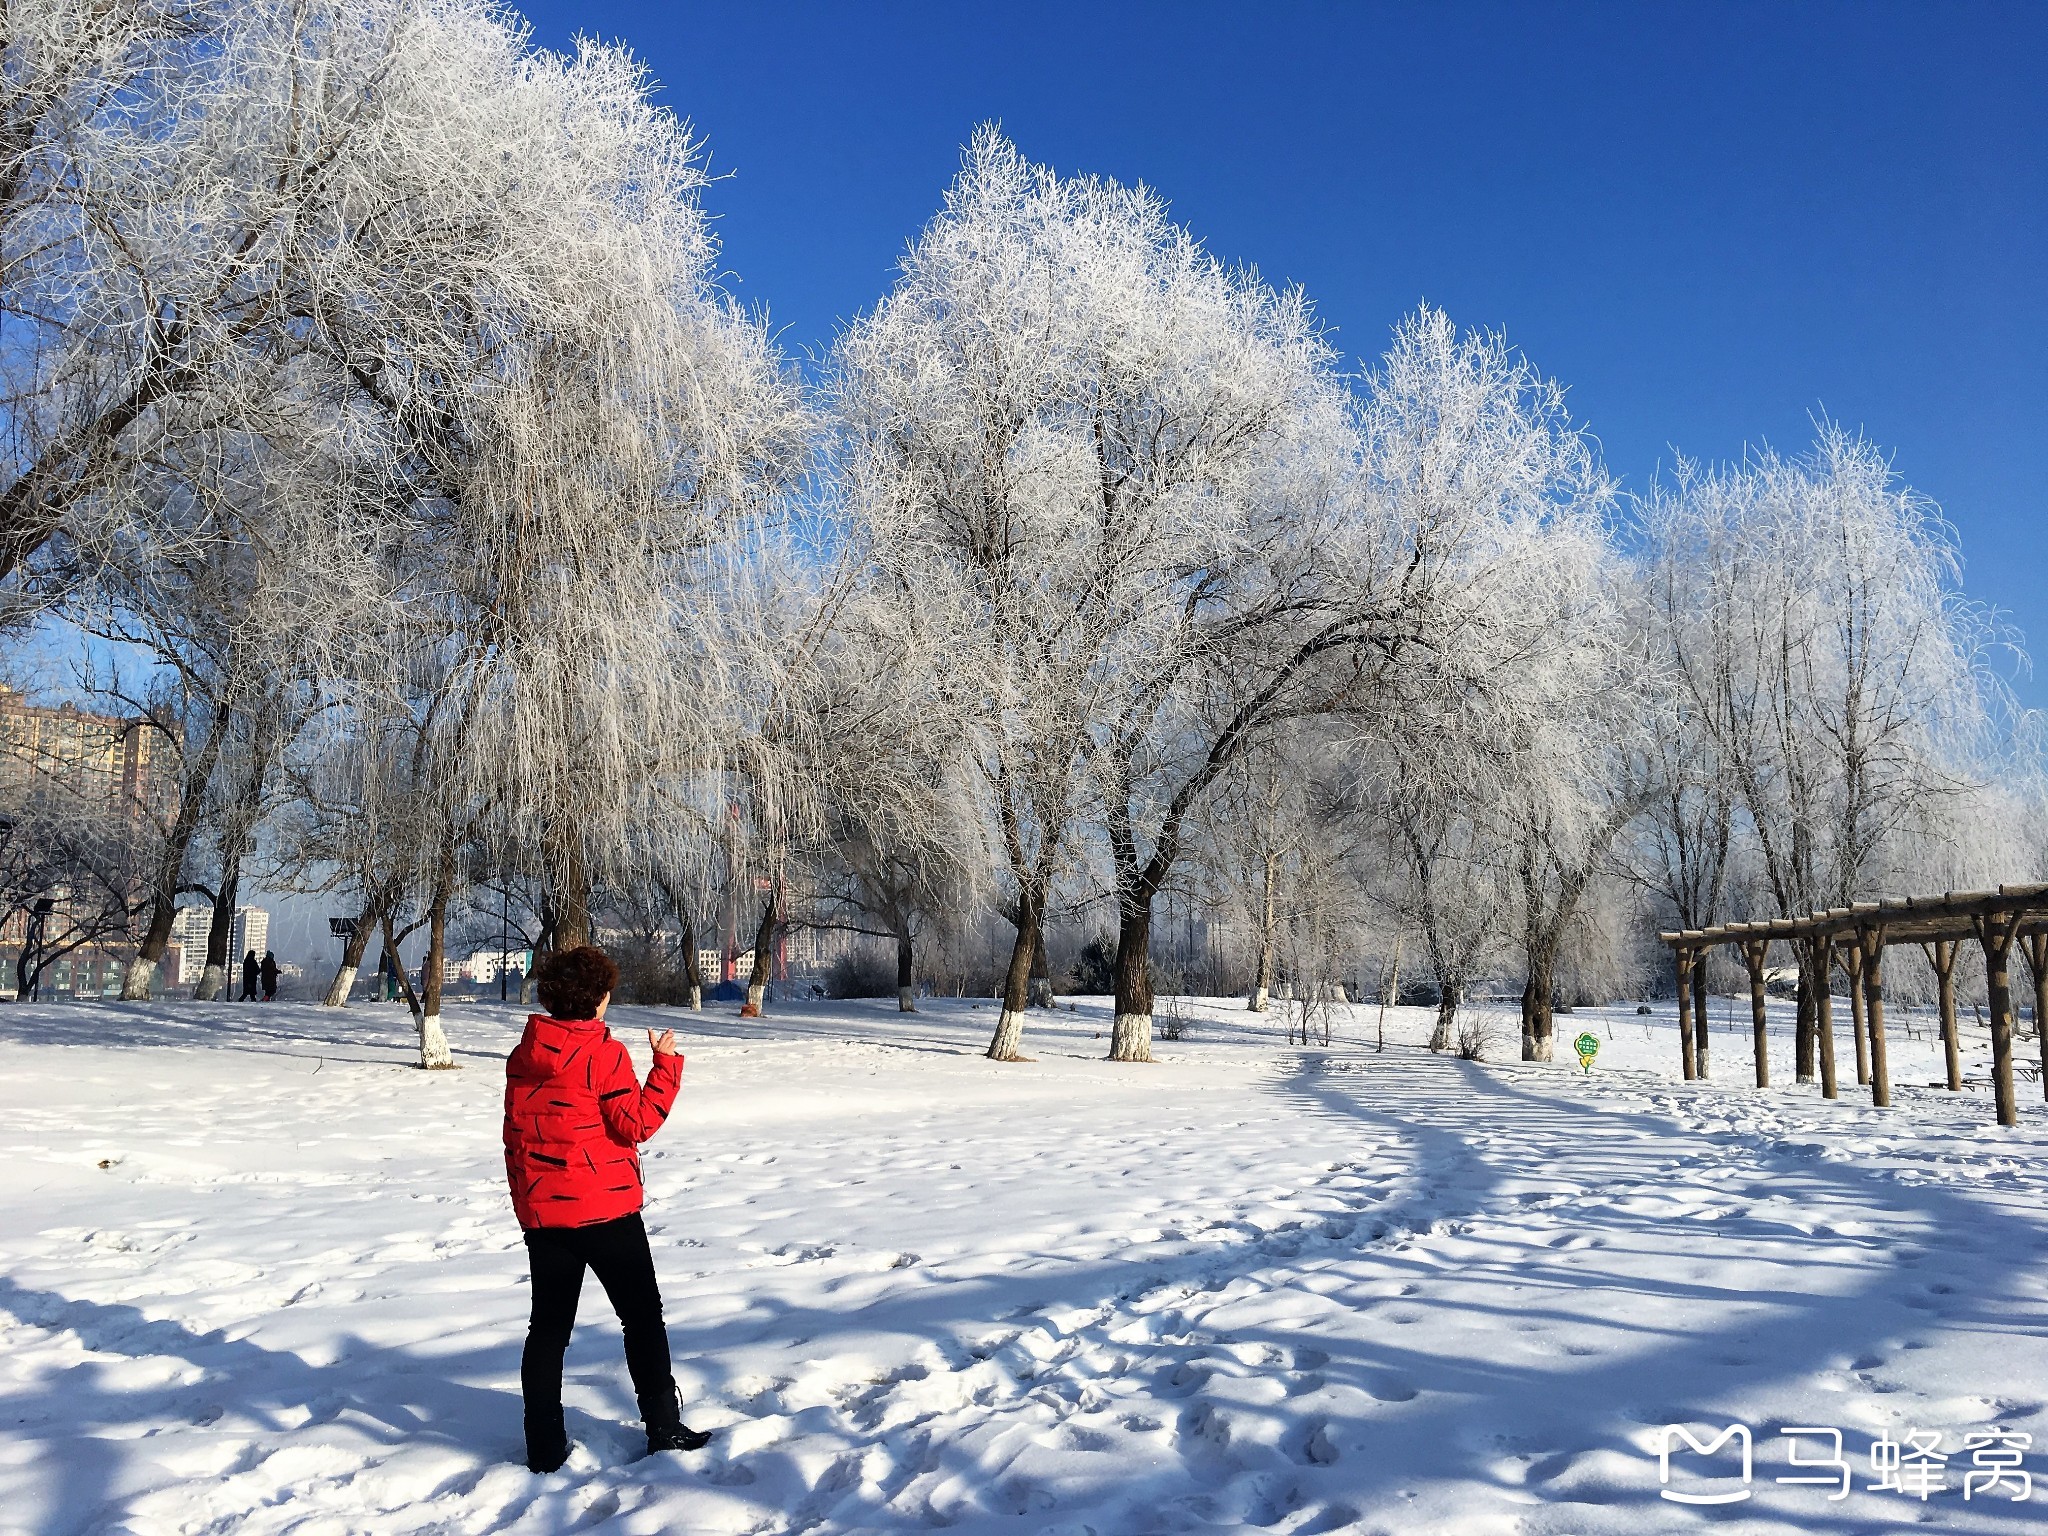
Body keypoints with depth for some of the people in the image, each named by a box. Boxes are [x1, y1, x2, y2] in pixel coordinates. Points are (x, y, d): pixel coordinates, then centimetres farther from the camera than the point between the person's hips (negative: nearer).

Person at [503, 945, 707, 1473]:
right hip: (605, 1209, -5)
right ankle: (663, 1428, 13)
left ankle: (544, 1446, 15)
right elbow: (637, 1124, -15)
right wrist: (665, 1065, -9)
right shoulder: (604, 1053, -15)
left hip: (540, 1210, 6)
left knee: (548, 1325, 13)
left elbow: (516, 1132, 11)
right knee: (643, 1315, 8)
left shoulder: (524, 1054, 5)